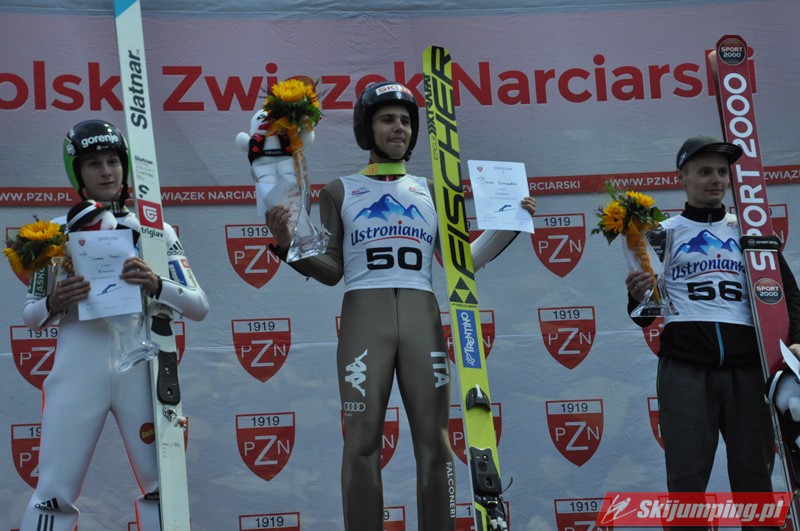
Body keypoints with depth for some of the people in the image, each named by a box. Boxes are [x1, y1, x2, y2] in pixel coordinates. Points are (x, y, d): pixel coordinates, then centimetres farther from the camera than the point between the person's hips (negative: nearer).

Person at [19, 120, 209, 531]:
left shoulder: (155, 230, 10)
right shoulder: (56, 232, 10)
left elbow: (199, 306, 5)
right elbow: (30, 316, 13)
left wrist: (156, 286, -13)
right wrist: (53, 304, -9)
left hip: (141, 369, 1)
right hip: (78, 370, -1)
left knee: (163, 487, 2)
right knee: (54, 494, -5)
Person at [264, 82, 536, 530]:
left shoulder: (430, 192, 18)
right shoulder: (340, 192, 12)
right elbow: (332, 271, 6)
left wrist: (508, 225, 7)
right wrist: (289, 245, -10)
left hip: (422, 318, 2)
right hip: (364, 318, -2)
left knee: (434, 439, -4)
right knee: (363, 441, -7)